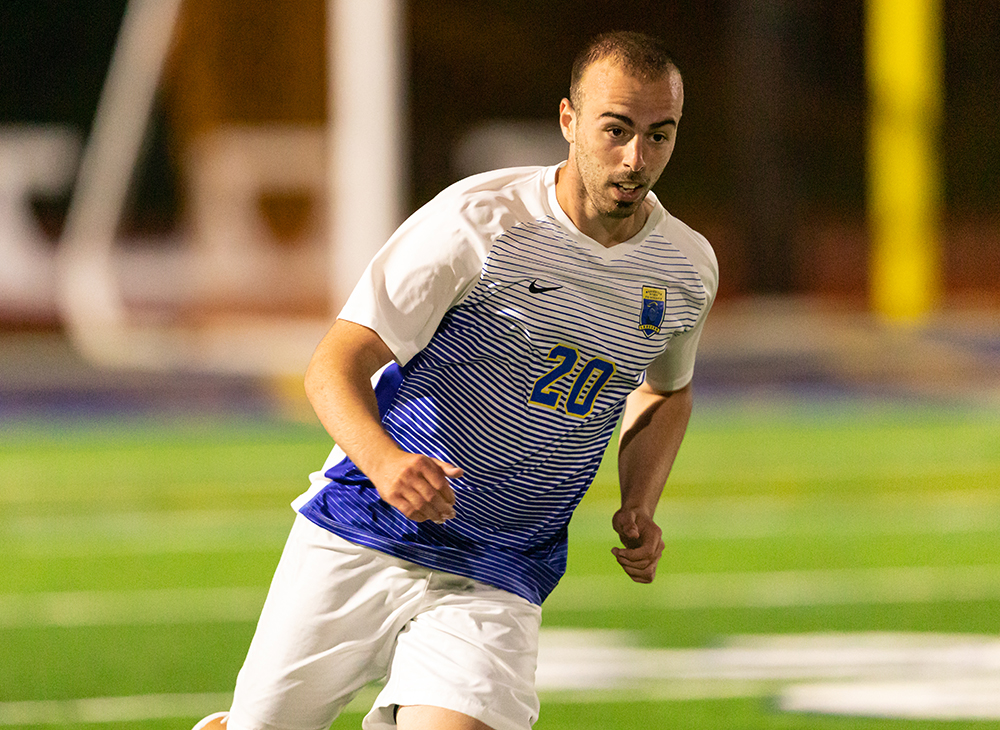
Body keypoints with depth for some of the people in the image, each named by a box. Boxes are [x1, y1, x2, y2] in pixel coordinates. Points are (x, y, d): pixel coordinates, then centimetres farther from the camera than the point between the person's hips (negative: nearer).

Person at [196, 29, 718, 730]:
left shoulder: (690, 268, 2)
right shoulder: (479, 219, -14)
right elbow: (335, 366, -15)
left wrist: (640, 508, 6)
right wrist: (384, 461, -36)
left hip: (498, 581, 2)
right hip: (359, 536, -2)